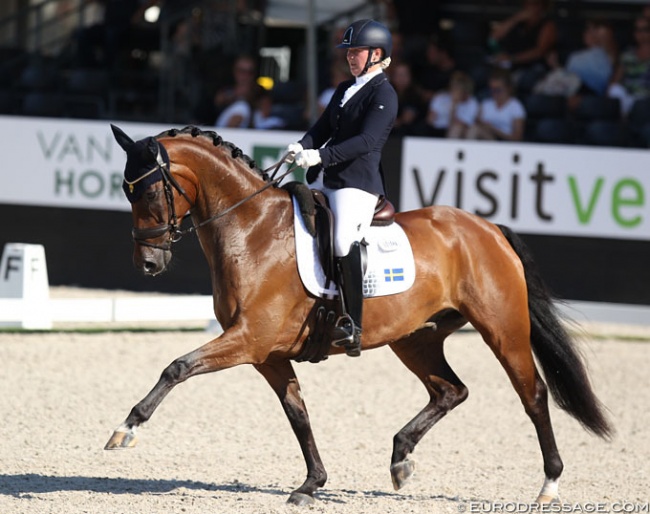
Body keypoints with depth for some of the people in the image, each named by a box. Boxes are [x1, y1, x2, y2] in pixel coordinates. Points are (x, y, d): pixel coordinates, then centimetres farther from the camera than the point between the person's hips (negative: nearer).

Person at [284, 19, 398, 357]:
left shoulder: (383, 95, -7)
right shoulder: (345, 89, 19)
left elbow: (367, 141, -19)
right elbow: (323, 128, 15)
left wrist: (321, 155, -28)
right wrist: (302, 146, -8)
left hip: (358, 182, -10)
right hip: (328, 181, 10)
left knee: (344, 243, -25)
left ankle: (352, 325, -23)